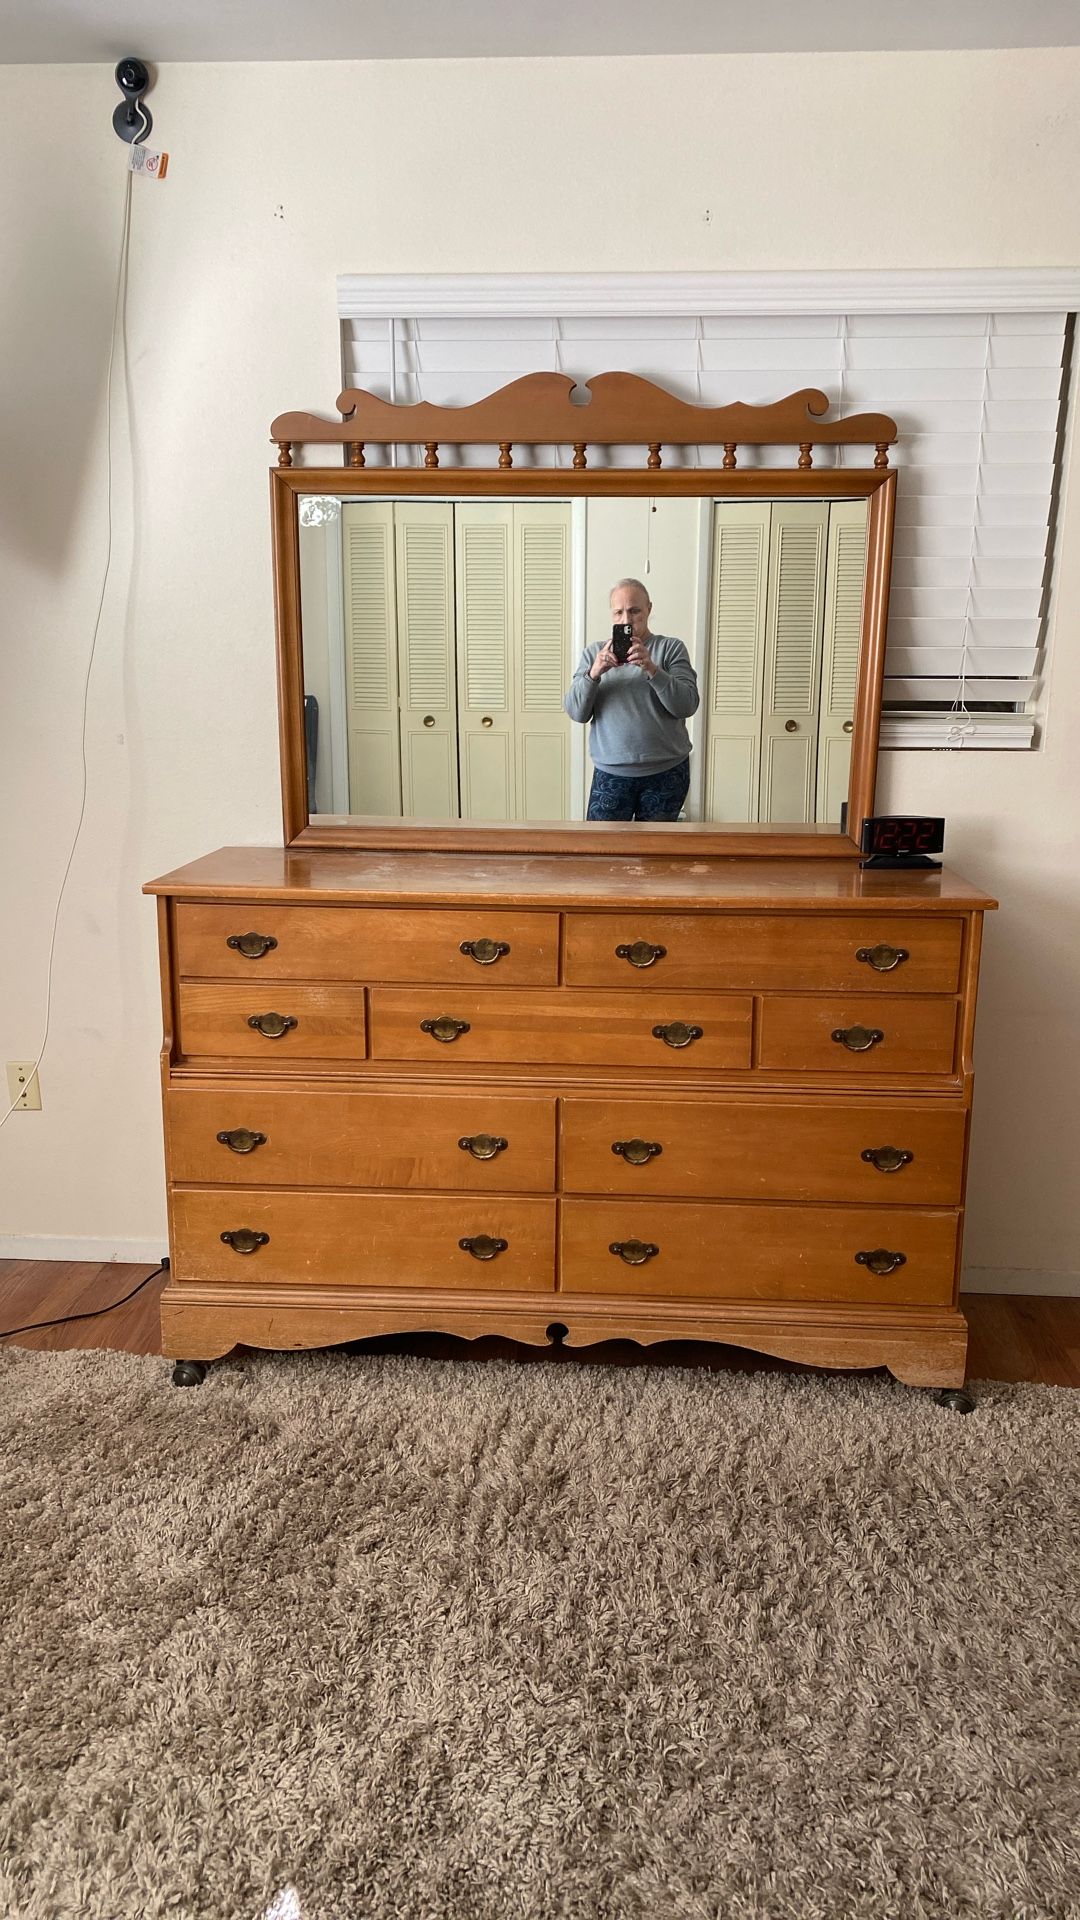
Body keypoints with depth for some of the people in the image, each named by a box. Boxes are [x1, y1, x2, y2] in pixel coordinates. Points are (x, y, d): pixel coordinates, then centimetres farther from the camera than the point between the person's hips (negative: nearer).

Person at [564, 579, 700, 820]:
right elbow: (576, 712, -2)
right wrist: (593, 673, -20)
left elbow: (687, 705, -11)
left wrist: (652, 669, -24)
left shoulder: (671, 649, 1)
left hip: (666, 773, -1)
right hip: (610, 773, 1)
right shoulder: (594, 653, 6)